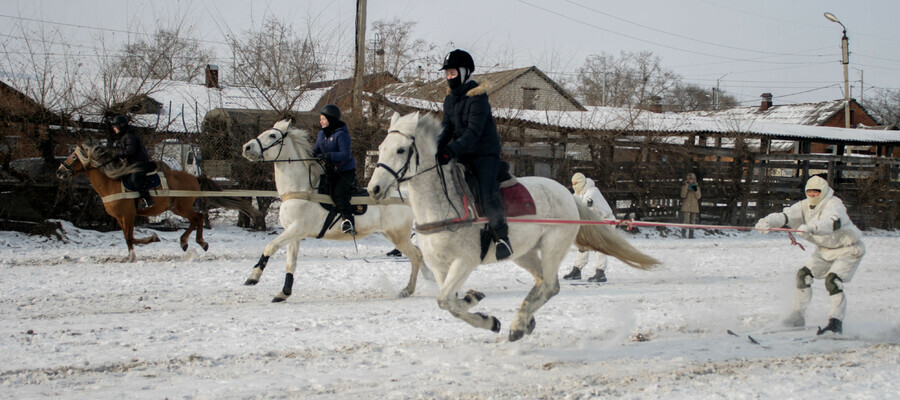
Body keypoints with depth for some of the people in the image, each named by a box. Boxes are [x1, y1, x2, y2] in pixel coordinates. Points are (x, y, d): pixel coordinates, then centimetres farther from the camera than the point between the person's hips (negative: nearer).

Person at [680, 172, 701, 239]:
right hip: (686, 207, -3)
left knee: (692, 221, 3)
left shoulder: (697, 187, 9)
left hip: (694, 207, 3)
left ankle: (691, 235, 7)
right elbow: (683, 195, -8)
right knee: (686, 221, -12)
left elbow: (698, 197, 0)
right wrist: (686, 188, -17)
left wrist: (695, 190, -14)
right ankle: (683, 234, -6)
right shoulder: (684, 187, 4)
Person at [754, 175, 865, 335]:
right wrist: (767, 222, -39)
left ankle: (836, 322, -17)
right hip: (825, 250, 7)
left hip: (848, 250, -7)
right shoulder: (805, 206, -6)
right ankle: (798, 316, 7)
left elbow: (832, 222, -47)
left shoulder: (834, 205, -25)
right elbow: (786, 215, -18)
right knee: (804, 275, -4)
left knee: (833, 281, -23)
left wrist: (811, 228, -65)